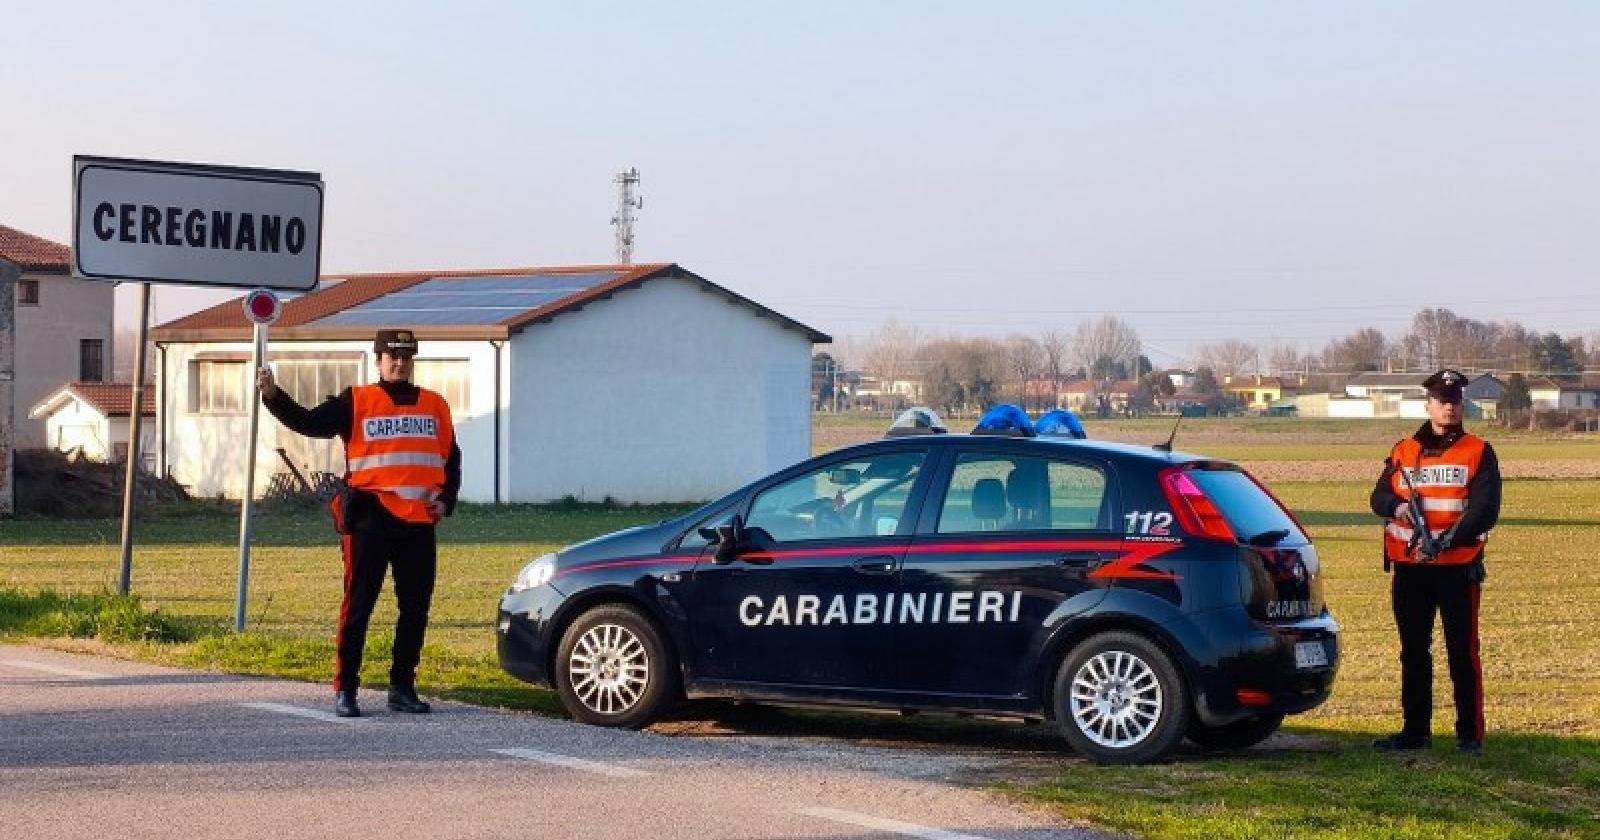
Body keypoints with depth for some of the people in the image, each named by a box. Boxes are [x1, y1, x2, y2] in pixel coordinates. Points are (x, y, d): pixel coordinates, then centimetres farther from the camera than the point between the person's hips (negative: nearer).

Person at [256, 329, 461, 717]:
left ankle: (403, 687, 18)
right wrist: (273, 395, -23)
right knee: (358, 605, -4)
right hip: (370, 519, -4)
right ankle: (344, 689, 1)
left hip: (419, 522, 4)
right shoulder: (356, 402, 2)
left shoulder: (434, 405, 14)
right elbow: (310, 423, -9)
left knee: (416, 608, 8)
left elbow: (451, 457, 18)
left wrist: (446, 500, 4)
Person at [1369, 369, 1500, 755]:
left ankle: (1470, 735, 3)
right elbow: (1379, 496, 6)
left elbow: (1485, 509, -9)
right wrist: (1397, 507, -18)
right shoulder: (1404, 452, 12)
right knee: (1413, 651, 10)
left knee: (1463, 652, -2)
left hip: (1458, 567, -4)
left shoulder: (1479, 452, 1)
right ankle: (1415, 730, 18)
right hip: (1409, 567, 4)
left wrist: (1448, 539, -22)